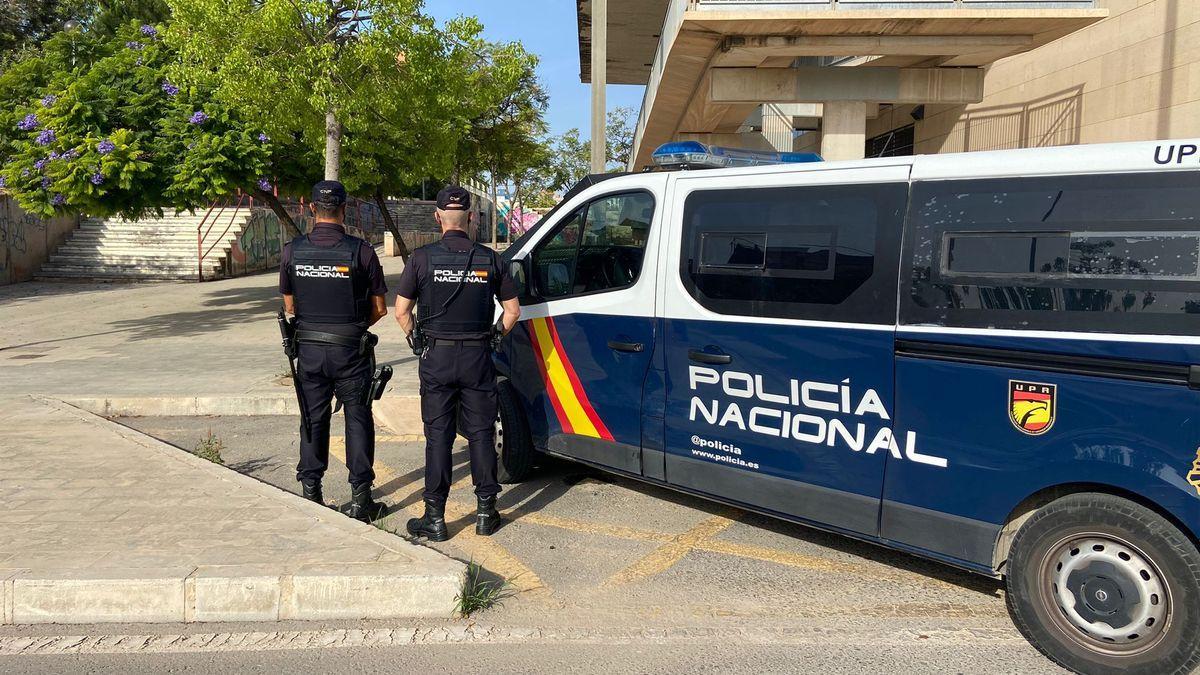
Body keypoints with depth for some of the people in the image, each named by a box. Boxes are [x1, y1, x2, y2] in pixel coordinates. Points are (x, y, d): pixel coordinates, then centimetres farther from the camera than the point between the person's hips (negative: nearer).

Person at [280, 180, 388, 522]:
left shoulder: (293, 251, -3)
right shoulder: (361, 250, -12)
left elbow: (289, 305, 6)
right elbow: (379, 308, -5)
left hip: (309, 349, 3)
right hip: (350, 350, -3)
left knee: (313, 419, 15)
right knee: (358, 419, 8)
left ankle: (310, 492, 22)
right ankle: (360, 497, 10)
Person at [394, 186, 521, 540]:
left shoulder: (423, 257, -5)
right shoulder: (489, 258, -1)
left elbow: (401, 311, -5)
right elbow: (513, 310, 3)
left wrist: (416, 338, 12)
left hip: (437, 357, -1)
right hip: (478, 356, 1)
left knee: (438, 436, 6)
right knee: (481, 433, 10)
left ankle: (435, 518, 10)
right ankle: (486, 512, 17)